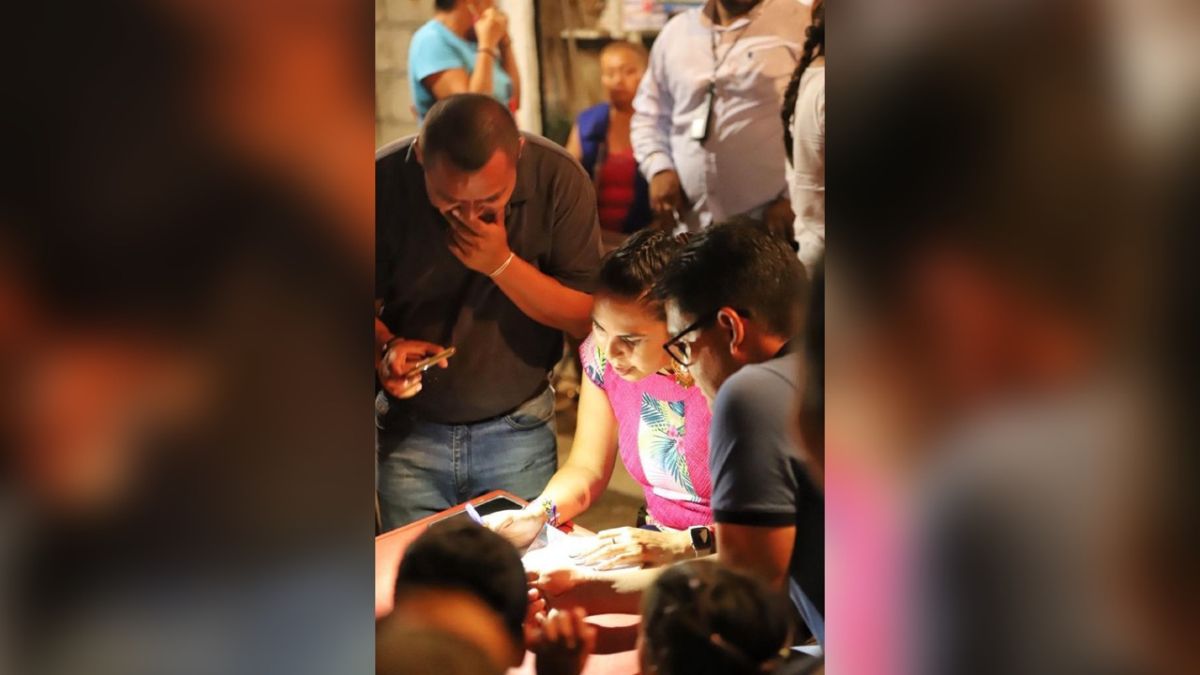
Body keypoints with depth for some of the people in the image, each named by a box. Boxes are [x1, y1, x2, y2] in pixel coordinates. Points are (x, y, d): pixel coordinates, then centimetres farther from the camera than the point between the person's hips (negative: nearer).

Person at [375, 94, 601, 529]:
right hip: (409, 430, 0)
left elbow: (585, 317, -11)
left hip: (518, 427, 0)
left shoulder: (558, 179, -14)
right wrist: (386, 346, -22)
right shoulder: (384, 183, -15)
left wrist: (503, 264, -25)